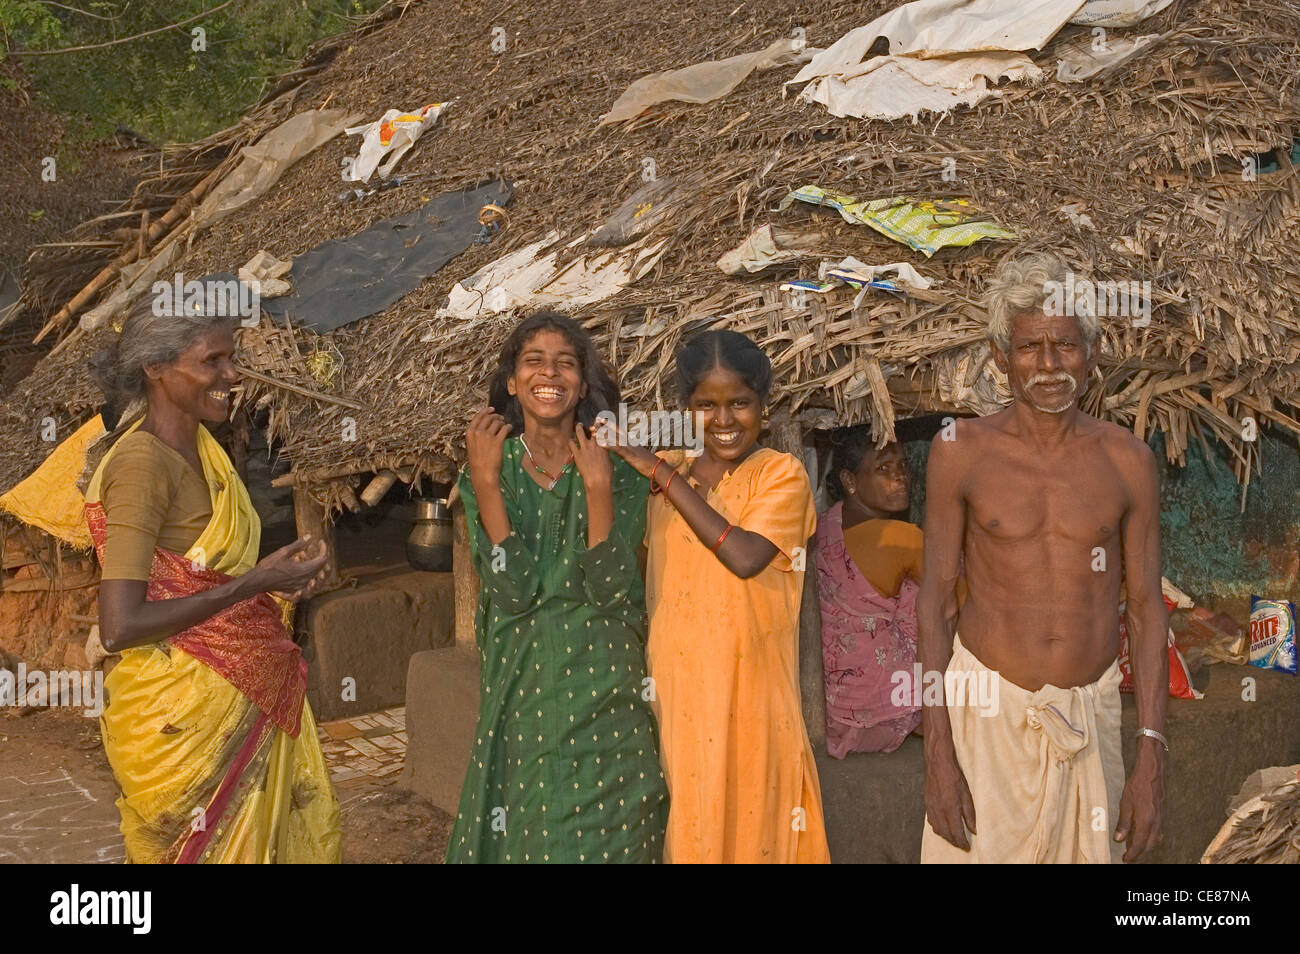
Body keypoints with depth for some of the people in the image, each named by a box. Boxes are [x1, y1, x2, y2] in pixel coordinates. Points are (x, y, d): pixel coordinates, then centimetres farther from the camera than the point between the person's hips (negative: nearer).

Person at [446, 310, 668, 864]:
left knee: (610, 837, 7)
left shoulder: (619, 473, -1)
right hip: (524, 690, 0)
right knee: (524, 837, 8)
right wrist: (485, 481, -18)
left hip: (607, 693, 0)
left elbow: (610, 590, -13)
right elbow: (513, 592, -14)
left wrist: (598, 487, -20)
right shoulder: (485, 474, 0)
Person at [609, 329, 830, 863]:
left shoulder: (781, 474, -6)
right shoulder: (669, 470, 8)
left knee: (746, 821, 4)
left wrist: (661, 474, -18)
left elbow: (745, 557, -22)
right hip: (675, 685, 4)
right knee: (684, 824, 11)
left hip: (746, 687, -4)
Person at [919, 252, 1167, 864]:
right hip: (985, 706, -1)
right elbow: (934, 601, -2)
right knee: (978, 849, 3)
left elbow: (1146, 610, 3)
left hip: (1089, 712, 2)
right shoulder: (960, 452, -4)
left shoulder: (1127, 461, 1)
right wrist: (937, 754, -7)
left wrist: (1152, 760, -2)